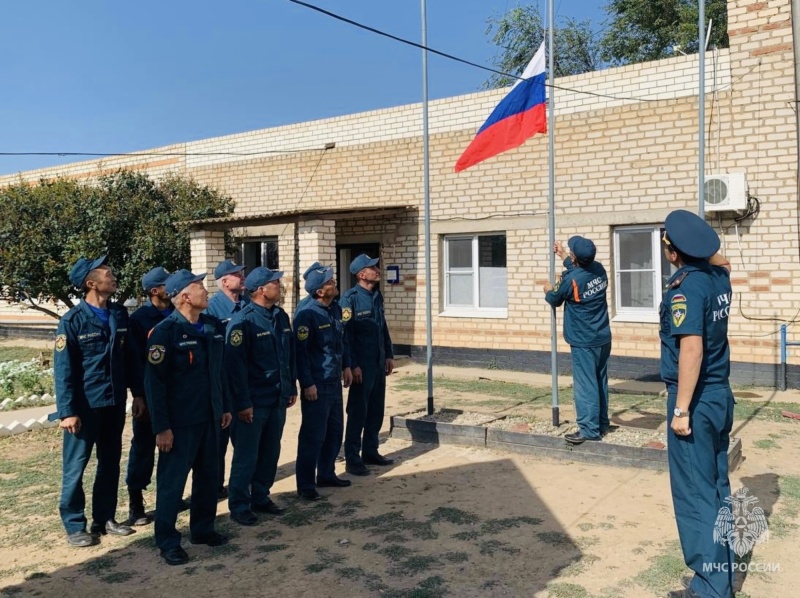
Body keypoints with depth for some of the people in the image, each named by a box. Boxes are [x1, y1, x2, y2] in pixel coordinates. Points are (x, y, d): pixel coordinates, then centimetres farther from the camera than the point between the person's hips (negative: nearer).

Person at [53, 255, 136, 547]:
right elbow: (63, 370, -12)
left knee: (110, 463, 14)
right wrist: (67, 411, -16)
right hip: (84, 405, -5)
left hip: (115, 403, 5)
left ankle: (104, 518, 28)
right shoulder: (72, 321, -11)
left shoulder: (120, 315, 3)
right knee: (75, 466, 6)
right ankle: (74, 525, 19)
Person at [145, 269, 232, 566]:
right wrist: (161, 427, -17)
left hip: (209, 417, 7)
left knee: (208, 475, 16)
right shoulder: (165, 332, -15)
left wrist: (225, 407, 14)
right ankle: (167, 541, 18)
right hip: (180, 422, -7)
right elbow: (154, 382, -15)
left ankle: (203, 528, 32)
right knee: (172, 480, 5)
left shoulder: (214, 326, 5)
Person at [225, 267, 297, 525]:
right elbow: (235, 364, -18)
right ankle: (239, 506, 17)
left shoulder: (281, 316, 7)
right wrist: (243, 403, -18)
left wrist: (291, 388, 14)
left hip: (278, 399, 7)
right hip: (253, 402, -7)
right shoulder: (243, 320, -16)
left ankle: (261, 497, 31)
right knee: (246, 456, 4)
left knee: (270, 453, 16)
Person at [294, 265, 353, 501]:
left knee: (335, 430, 16)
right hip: (317, 385, -8)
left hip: (335, 382, 8)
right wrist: (307, 383, -18)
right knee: (313, 435, -1)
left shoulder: (336, 309, 8)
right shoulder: (307, 315, -16)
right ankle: (305, 485, 10)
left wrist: (346, 366, 14)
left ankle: (326, 475, 32)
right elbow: (300, 351, -17)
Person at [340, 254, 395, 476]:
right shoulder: (350, 299, -13)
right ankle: (352, 459, 10)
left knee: (376, 410, 14)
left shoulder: (377, 296, 9)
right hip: (362, 365, -7)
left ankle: (370, 452, 27)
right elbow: (345, 335, -17)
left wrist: (389, 355, 14)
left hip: (379, 364, 8)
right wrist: (353, 365, -19)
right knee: (358, 412, 0)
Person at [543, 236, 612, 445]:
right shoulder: (599, 269, 1)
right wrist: (562, 255, 35)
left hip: (584, 342, -8)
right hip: (603, 338, 8)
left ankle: (589, 429, -1)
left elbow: (554, 299, 0)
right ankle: (602, 423, 25)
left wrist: (548, 291, 22)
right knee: (600, 382, 15)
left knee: (585, 385, -3)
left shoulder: (570, 280, -20)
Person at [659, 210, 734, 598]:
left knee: (694, 495, 0)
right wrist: (702, 243, 17)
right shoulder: (719, 276, 4)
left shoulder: (685, 287, -20)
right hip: (721, 396, 9)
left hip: (695, 402, -9)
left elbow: (692, 350, -25)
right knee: (717, 489, 17)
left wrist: (681, 409, -22)